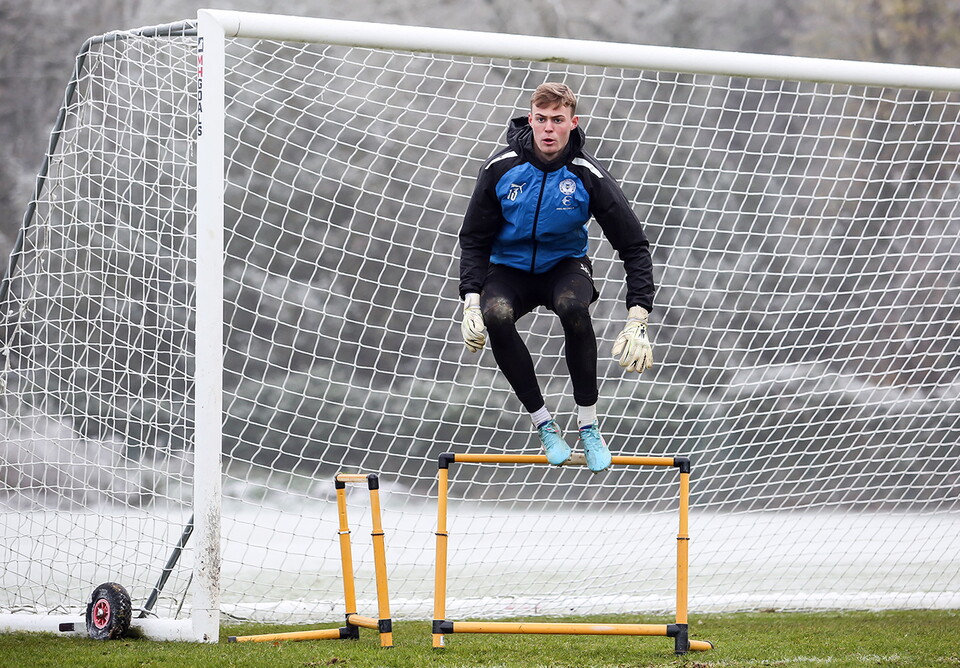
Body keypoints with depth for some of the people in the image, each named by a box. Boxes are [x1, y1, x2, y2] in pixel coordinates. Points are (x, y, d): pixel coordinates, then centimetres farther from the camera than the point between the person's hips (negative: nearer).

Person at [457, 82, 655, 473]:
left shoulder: (587, 175, -16)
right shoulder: (501, 168, -13)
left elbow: (634, 246, -12)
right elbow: (474, 239, -2)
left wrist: (637, 322, -23)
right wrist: (471, 301, -17)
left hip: (565, 263, -1)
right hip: (509, 268, 1)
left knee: (573, 305, -37)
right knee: (496, 316, -34)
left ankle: (589, 426, -20)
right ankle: (543, 424, -17)